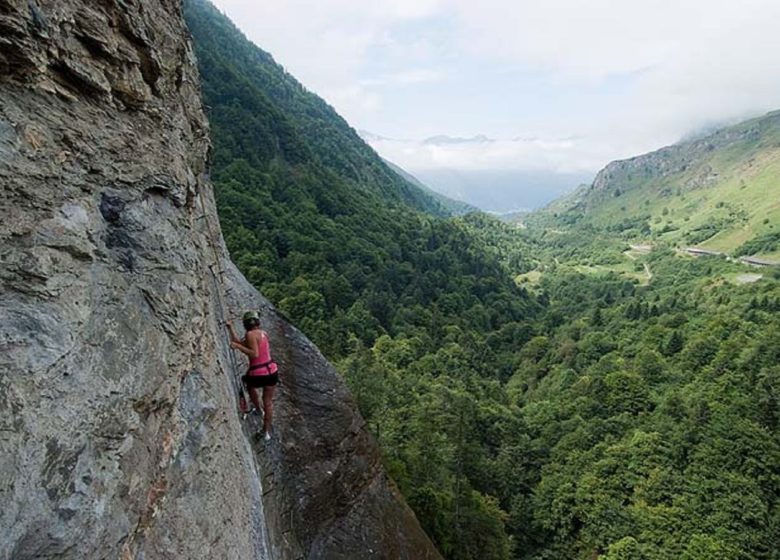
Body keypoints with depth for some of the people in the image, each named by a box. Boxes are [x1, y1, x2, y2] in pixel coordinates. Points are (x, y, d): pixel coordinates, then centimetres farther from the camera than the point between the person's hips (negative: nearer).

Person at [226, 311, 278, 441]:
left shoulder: (250, 334, -13)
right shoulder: (263, 333, 6)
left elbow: (254, 354, -22)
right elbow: (240, 343, 9)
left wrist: (238, 346, -21)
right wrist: (231, 328, 12)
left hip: (257, 374, -5)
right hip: (272, 371, 5)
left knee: (250, 386, 33)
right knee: (268, 402, 17)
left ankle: (259, 409, 42)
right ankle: (267, 431, 25)